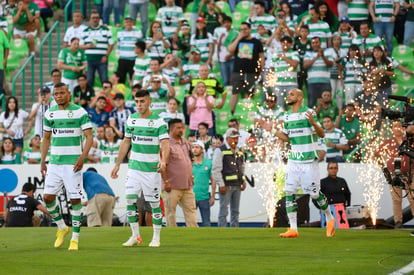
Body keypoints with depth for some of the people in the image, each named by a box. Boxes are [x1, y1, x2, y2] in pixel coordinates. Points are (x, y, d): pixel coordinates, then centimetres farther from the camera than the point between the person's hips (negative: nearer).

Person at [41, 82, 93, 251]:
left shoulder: (80, 112, -4)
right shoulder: (49, 114, 9)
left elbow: (89, 137, -6)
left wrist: (82, 157, -19)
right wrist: (42, 161, 13)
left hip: (73, 163, -4)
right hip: (54, 161, 4)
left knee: (75, 199, -4)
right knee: (48, 197, -3)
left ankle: (75, 238, 4)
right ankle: (61, 228, 20)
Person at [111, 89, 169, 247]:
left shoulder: (158, 121, -8)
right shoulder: (131, 120, 7)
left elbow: (165, 144, -15)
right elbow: (126, 142, 16)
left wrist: (164, 161, -33)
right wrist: (117, 164, 15)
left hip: (152, 168, -4)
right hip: (134, 167, 4)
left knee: (154, 203, -1)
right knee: (130, 199, -4)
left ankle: (156, 237, 11)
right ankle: (135, 236, 5)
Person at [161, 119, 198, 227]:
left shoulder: (185, 142, 14)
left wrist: (191, 177, 20)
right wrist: (166, 181, -19)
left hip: (187, 185, 8)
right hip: (172, 186, -8)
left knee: (191, 210, 5)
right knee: (170, 211, -1)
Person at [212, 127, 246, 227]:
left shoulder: (239, 152, 17)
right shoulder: (220, 151, -5)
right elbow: (216, 169, -10)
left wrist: (243, 181, 13)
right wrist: (221, 184, -15)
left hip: (237, 185, 7)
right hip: (226, 185, -7)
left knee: (235, 211, 10)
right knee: (224, 211, -7)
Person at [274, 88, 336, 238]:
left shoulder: (309, 113, -8)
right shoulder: (287, 117, 12)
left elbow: (322, 134, -10)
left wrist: (313, 122, -28)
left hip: (309, 160, -6)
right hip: (293, 159, 6)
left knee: (315, 193, -2)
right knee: (289, 192, -5)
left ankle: (330, 219, 23)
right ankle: (293, 229, -3)